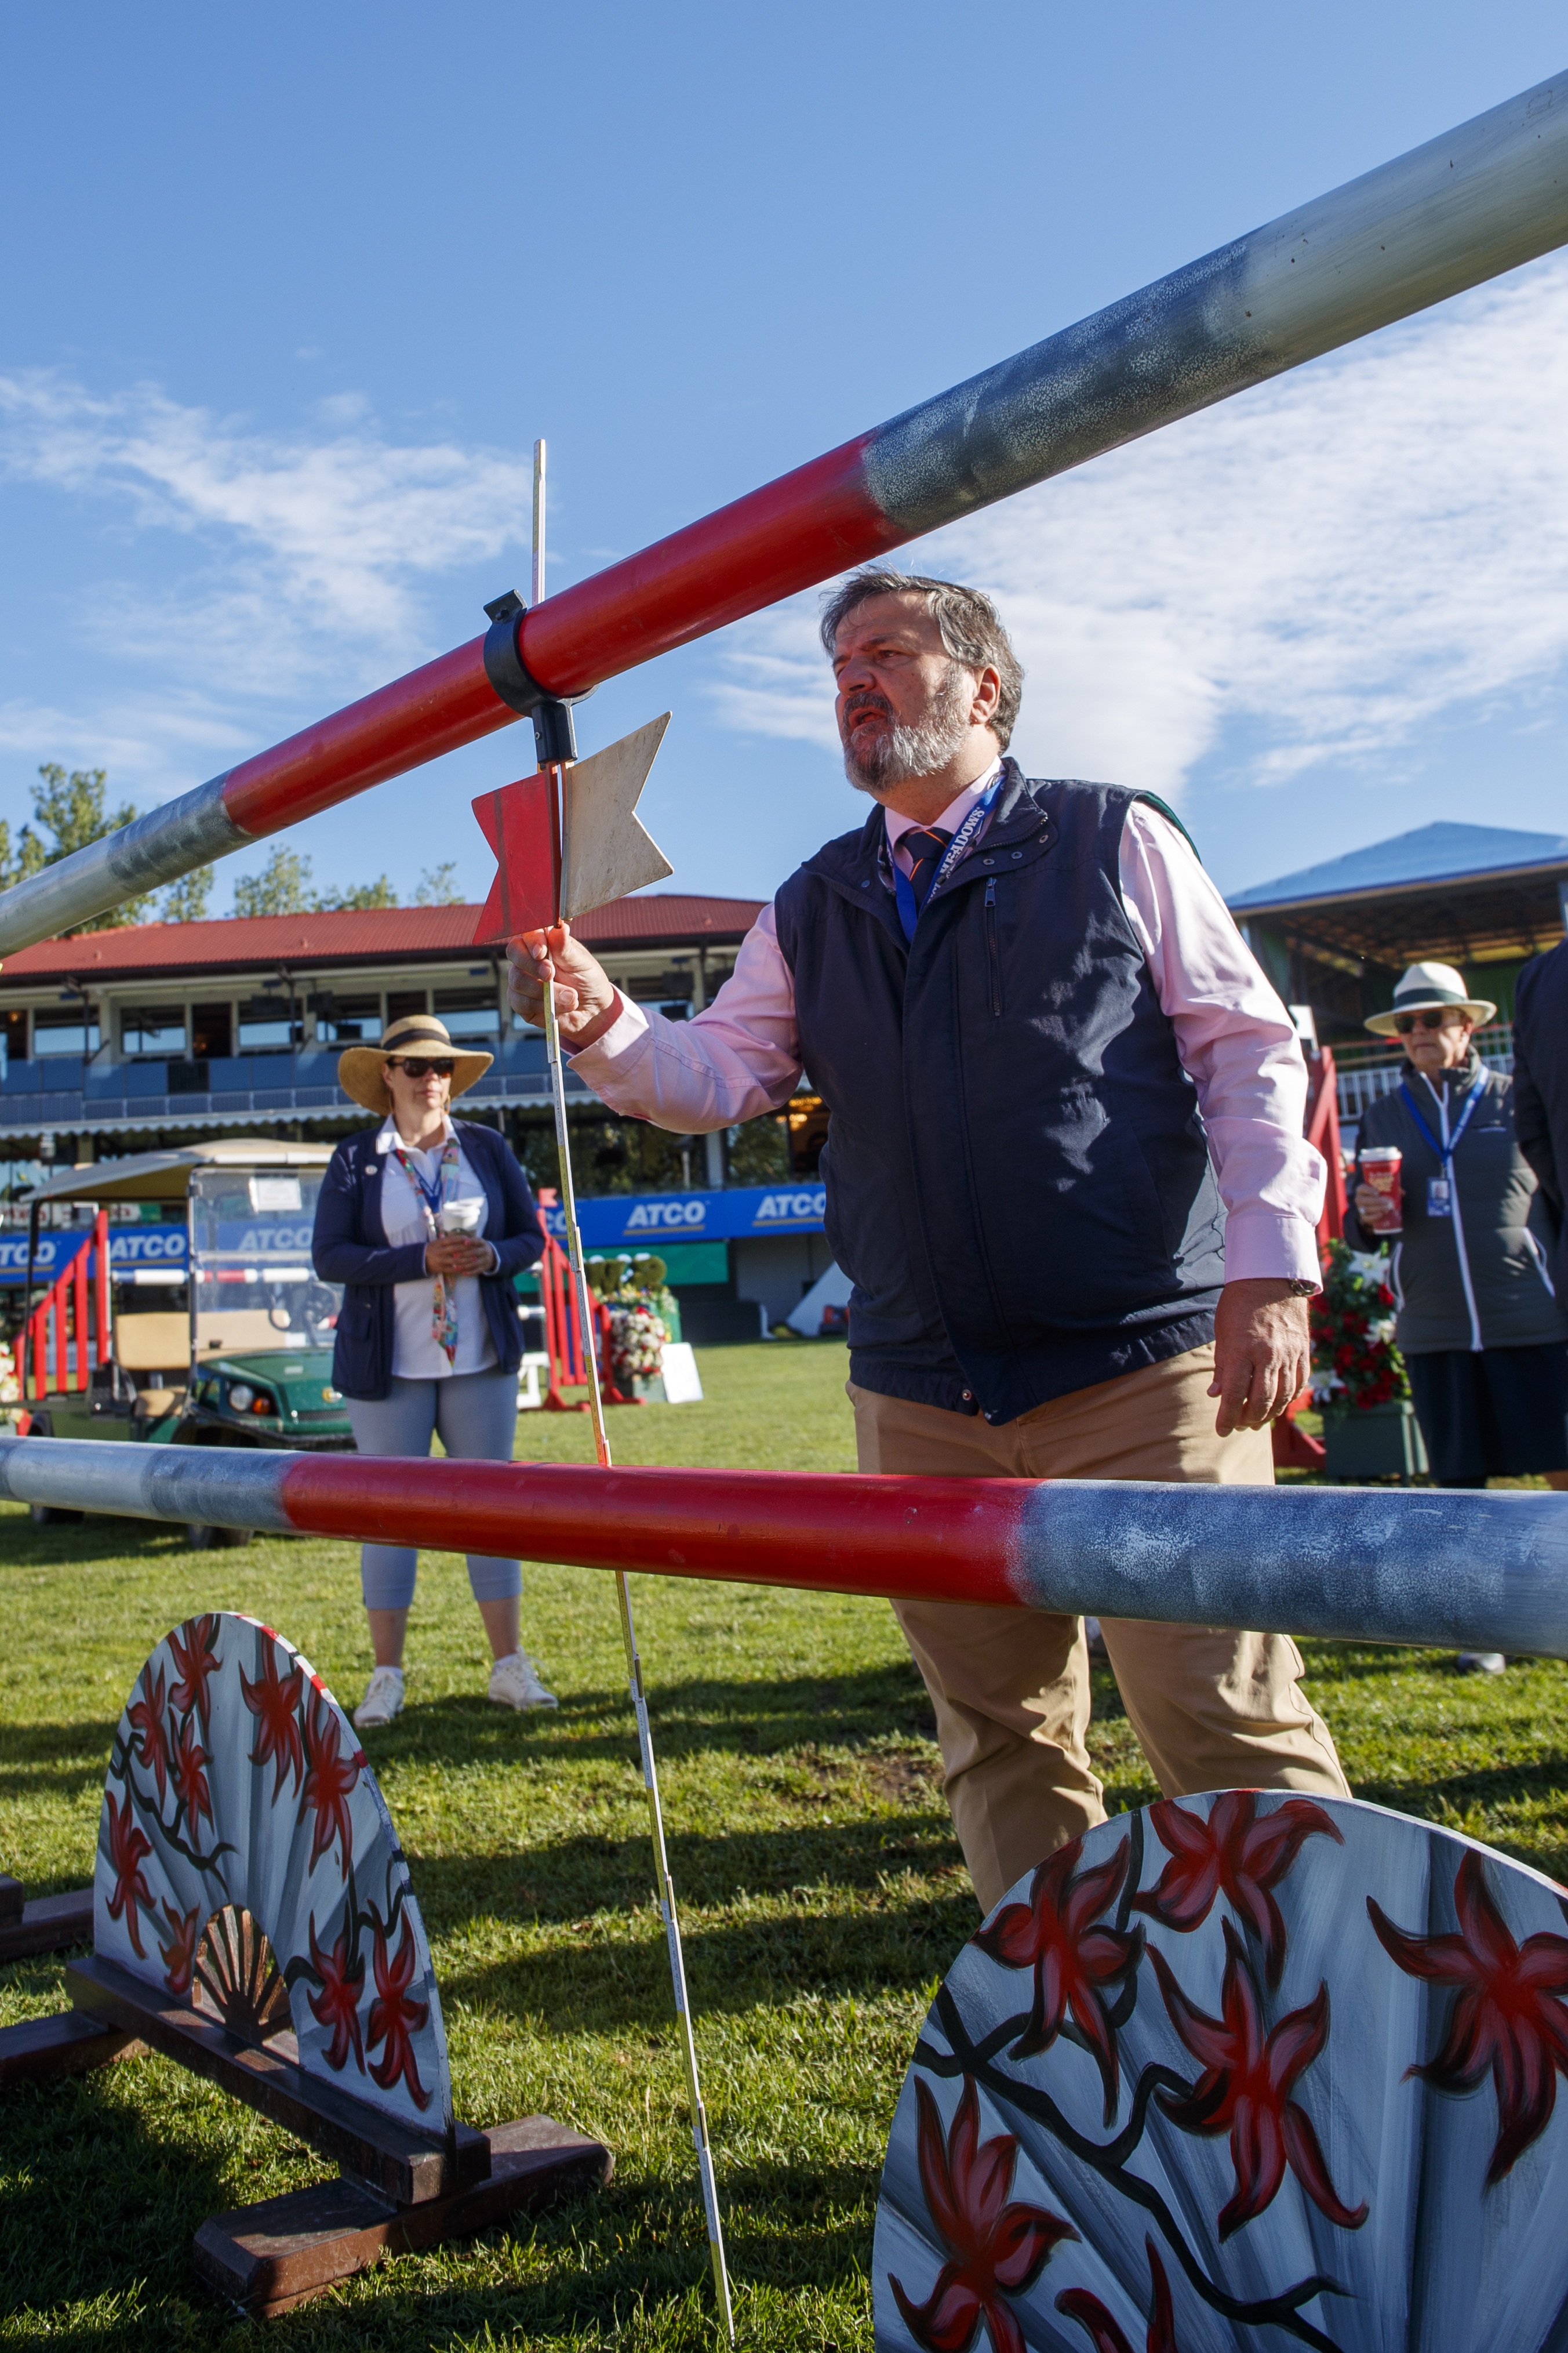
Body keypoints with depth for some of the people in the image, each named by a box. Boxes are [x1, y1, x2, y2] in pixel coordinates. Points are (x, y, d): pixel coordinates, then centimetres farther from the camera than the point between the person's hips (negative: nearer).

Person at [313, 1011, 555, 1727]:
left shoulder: (487, 1149, 9)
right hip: (388, 1365, -2)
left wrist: (492, 1256, -13)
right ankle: (386, 1678, 10)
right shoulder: (355, 1160, 1)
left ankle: (509, 1668, 13)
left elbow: (531, 1235, 10)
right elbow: (330, 1257, -7)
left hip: (481, 1359, 2)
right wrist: (422, 1260, -18)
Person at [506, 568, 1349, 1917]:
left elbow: (1250, 1053, 1)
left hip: (1146, 1364, -4)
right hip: (923, 1399, 4)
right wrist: (605, 1024, -13)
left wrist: (1272, 1270, -11)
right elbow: (720, 1078, 9)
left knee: (1226, 1723, -4)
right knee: (1000, 1738, 12)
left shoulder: (1115, 843, 5)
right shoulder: (813, 911, 16)